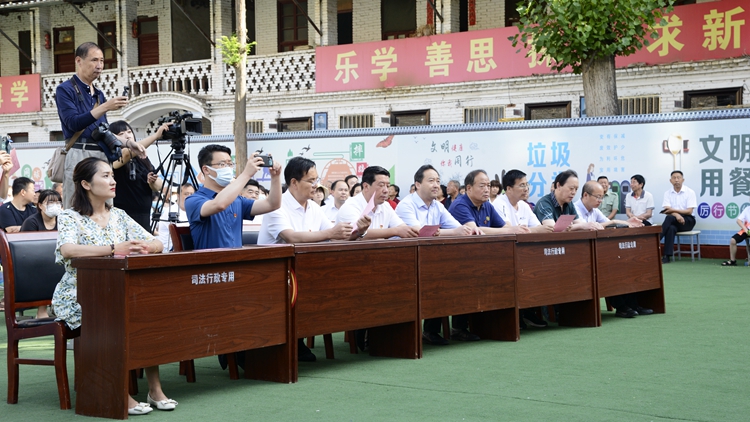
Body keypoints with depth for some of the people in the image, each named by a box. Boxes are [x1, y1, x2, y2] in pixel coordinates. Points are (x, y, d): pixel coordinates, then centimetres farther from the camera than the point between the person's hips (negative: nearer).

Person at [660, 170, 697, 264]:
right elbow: (667, 210, -6)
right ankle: (667, 256, -38)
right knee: (671, 228, -35)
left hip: (688, 221, -2)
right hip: (674, 221, 2)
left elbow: (689, 211, -10)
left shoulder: (690, 192, -1)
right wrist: (676, 215, -28)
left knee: (669, 218, -33)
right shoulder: (667, 193, 7)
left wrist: (673, 210, -19)